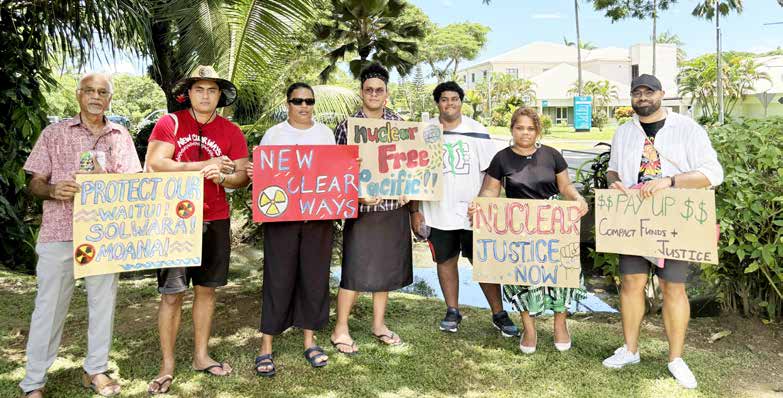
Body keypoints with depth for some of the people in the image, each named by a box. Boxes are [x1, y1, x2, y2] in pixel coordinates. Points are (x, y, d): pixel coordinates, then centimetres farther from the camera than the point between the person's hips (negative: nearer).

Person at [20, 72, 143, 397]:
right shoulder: (54, 133, 7)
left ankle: (96, 370, 22)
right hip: (59, 232, -2)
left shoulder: (121, 137, 11)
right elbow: (34, 184, 4)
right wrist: (53, 190, -18)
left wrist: (104, 178, -13)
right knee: (50, 304, 1)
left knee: (103, 300, 7)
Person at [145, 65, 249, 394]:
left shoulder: (231, 132, 4)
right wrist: (204, 164, -19)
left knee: (206, 289, 12)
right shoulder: (170, 123, -4)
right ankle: (167, 365, 14)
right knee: (172, 294, 0)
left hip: (215, 221, 3)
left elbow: (243, 176, 1)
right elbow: (154, 164, -15)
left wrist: (222, 177, -21)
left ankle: (201, 355, 27)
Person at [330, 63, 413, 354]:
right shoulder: (346, 127, -3)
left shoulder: (400, 124, 6)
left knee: (387, 267, 12)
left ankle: (379, 324, 28)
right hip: (362, 208, -4)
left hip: (395, 207, 4)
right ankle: (341, 329, 14)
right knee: (356, 270, -1)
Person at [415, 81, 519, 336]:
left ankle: (499, 314, 14)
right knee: (446, 261, 10)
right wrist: (415, 210, 0)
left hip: (473, 211, -1)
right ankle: (452, 311, 25)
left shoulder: (477, 131, 1)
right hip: (438, 212, 1)